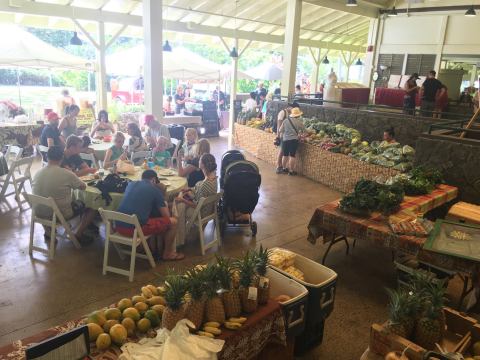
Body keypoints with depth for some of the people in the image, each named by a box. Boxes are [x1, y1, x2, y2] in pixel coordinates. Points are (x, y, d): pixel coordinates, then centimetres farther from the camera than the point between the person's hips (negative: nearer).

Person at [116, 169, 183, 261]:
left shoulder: (130, 184, 16)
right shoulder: (155, 190, 0)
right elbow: (167, 216, 4)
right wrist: (163, 201, 22)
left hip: (119, 226, 7)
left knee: (154, 219, 33)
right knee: (173, 221, 9)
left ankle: (153, 249, 36)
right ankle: (167, 254, 25)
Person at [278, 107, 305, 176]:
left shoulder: (285, 120, 1)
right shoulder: (299, 121, -4)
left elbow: (280, 130, 3)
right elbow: (303, 130, 5)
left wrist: (281, 136, 21)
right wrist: (299, 132, 25)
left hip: (285, 140, 3)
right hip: (294, 140, -3)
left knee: (285, 155, 14)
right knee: (292, 156, 2)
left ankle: (284, 169, 27)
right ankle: (291, 171, 6)